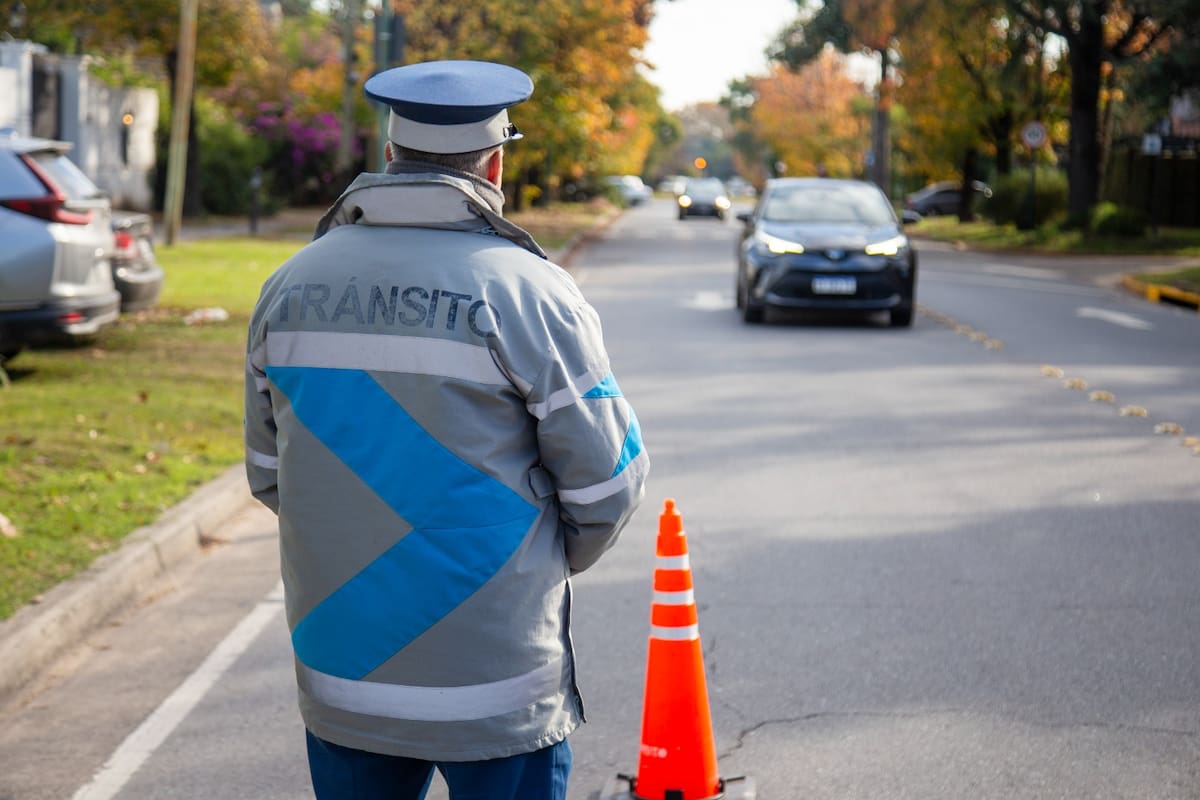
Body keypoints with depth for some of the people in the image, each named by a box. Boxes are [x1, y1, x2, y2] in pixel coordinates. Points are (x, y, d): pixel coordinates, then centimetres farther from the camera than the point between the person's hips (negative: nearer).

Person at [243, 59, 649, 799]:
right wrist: (549, 563, 12)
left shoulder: (291, 286, 3)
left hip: (340, 680, 5)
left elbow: (269, 474, 12)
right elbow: (607, 482, -7)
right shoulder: (528, 291, -12)